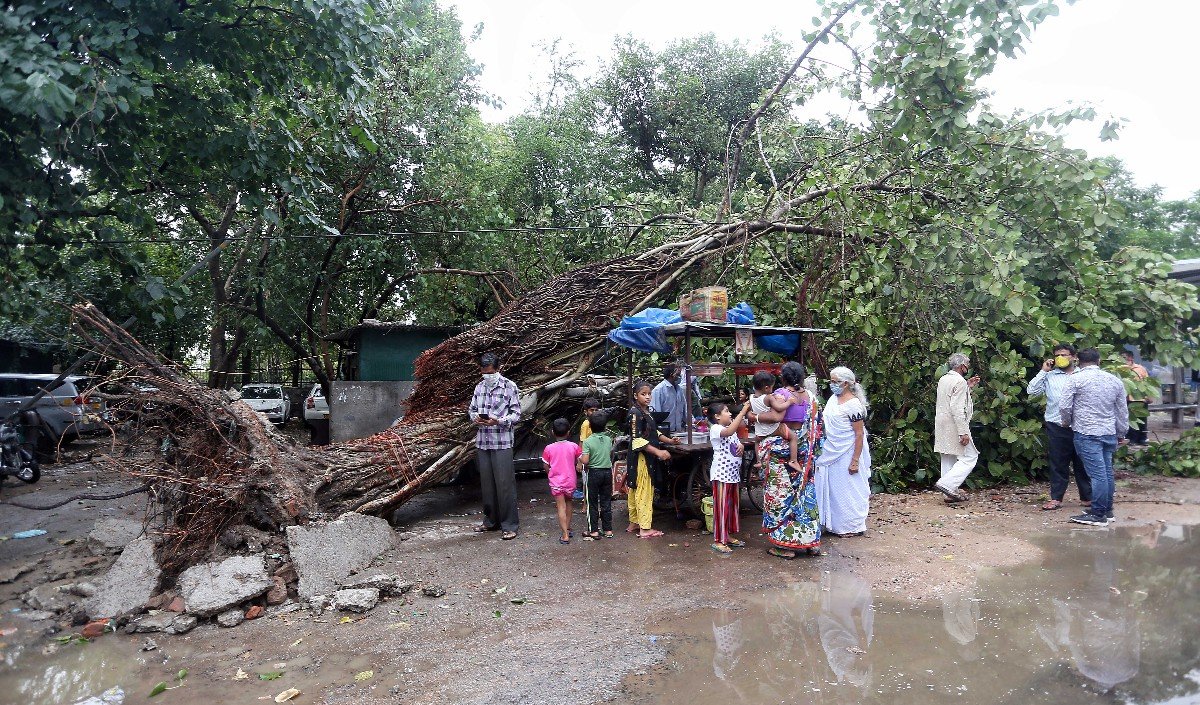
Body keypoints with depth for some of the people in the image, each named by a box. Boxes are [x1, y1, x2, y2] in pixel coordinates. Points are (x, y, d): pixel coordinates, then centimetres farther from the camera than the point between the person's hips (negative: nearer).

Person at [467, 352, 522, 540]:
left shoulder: (509, 386, -4)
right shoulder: (479, 387, 11)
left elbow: (516, 414, -5)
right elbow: (471, 408, 19)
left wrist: (497, 421, -20)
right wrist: (474, 417, -4)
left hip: (502, 442, -5)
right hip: (482, 442, 5)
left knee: (505, 484, -4)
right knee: (486, 483, 12)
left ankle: (509, 525, 4)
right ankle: (491, 521, 26)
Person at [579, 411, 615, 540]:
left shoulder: (588, 441, -15)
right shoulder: (608, 439, 1)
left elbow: (585, 461, -20)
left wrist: (579, 458, 0)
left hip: (593, 473, -4)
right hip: (607, 472, 4)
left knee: (592, 503, 6)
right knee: (606, 502, 12)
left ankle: (594, 531, 9)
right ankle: (608, 530, 17)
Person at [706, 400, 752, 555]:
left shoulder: (732, 429, 15)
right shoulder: (715, 429, -13)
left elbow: (737, 443, 25)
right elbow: (729, 432, -33)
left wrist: (741, 446, -2)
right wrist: (743, 411, -31)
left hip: (734, 473, 9)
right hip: (721, 474, -9)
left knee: (733, 505, 15)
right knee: (721, 507, -4)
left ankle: (730, 536, 27)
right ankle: (718, 541, 2)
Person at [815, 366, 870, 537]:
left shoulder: (853, 404, -18)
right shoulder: (834, 398, 6)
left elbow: (859, 433, -18)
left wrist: (855, 460, -21)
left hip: (847, 454, -8)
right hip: (832, 452, 8)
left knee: (848, 490, 3)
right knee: (833, 488, 14)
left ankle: (852, 526, 18)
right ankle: (836, 524, 26)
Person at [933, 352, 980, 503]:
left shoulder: (943, 379, 12)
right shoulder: (959, 382, -15)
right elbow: (957, 409, -22)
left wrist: (968, 387, 19)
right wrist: (963, 432, -22)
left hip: (943, 427, 9)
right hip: (954, 427, -9)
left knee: (949, 459, 13)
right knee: (969, 457, -1)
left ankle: (951, 493, 17)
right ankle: (947, 484, -11)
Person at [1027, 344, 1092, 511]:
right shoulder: (1049, 376, 6)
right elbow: (1031, 391, -4)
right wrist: (1043, 371, -4)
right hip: (1056, 427, 0)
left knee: (1082, 463, 10)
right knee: (1057, 464, 6)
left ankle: (1087, 497, 23)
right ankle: (1056, 498, 13)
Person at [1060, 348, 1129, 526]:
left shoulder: (1076, 379, -8)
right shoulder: (1115, 380, 10)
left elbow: (1064, 406, -9)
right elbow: (1122, 411, 16)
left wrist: (1068, 422, 11)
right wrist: (1121, 433, 26)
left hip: (1087, 433, -6)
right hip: (1110, 433, 6)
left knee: (1097, 473, -6)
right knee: (1107, 471, 14)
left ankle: (1098, 514, -2)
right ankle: (1107, 510, 24)